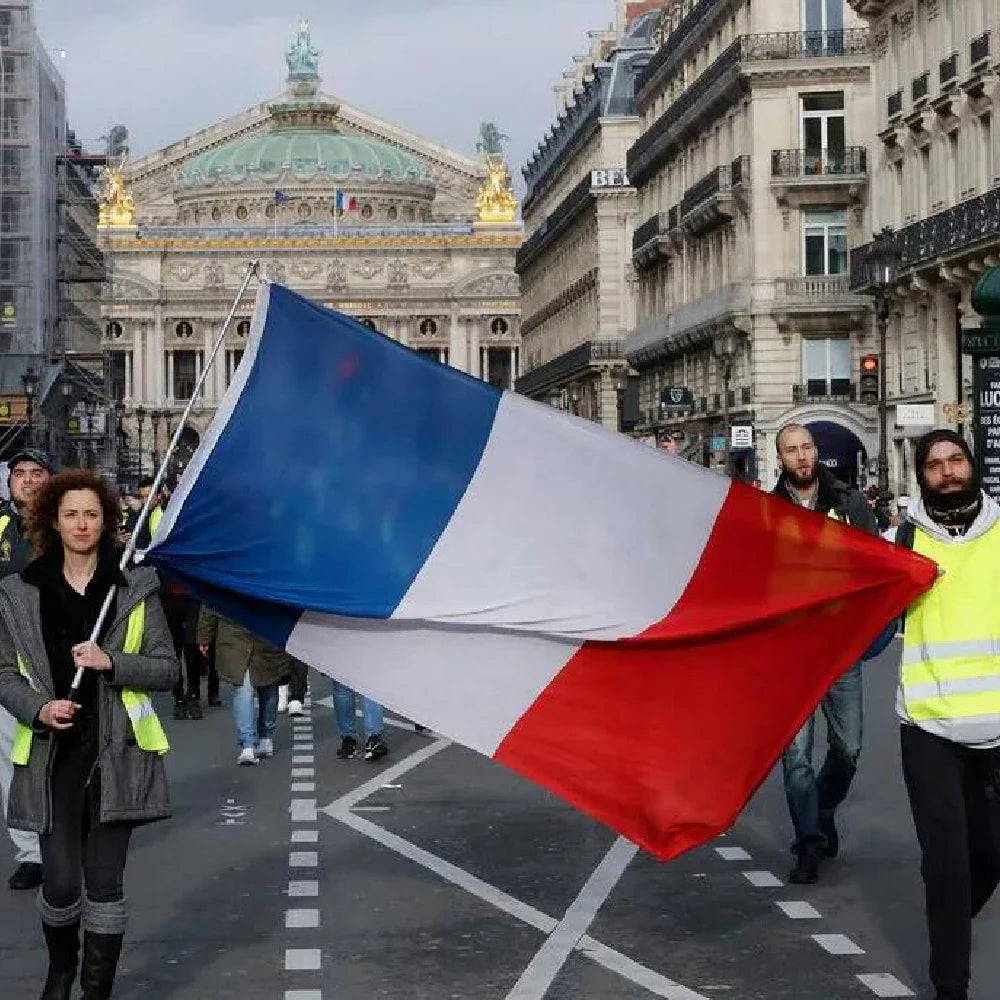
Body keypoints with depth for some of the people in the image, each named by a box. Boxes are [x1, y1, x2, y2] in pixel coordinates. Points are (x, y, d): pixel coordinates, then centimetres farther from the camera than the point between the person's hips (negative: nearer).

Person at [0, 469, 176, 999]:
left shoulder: (135, 587, 4)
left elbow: (166, 668, 4)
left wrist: (111, 662, -13)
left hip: (116, 754, 0)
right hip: (53, 756, 0)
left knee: (104, 879, 0)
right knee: (59, 881, -2)